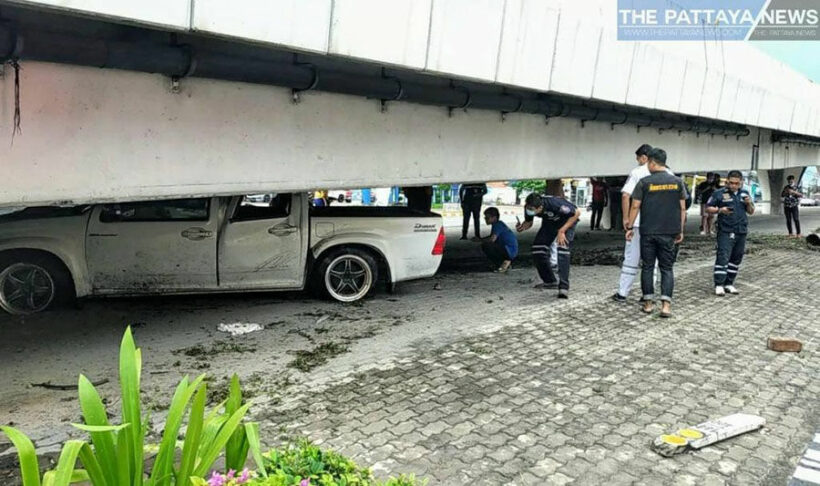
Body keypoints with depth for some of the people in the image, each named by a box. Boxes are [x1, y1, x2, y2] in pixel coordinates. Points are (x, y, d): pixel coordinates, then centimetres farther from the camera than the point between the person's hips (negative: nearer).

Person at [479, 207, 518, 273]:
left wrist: (480, 240, -11)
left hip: (510, 251, -10)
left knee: (485, 246, -21)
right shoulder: (498, 224, 16)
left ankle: (505, 261, -8)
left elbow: (492, 239, -26)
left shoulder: (498, 225, -14)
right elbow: (491, 237, 24)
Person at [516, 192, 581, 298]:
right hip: (549, 221, 6)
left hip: (568, 220, -6)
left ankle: (564, 287, -27)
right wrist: (522, 227, -28)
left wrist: (561, 231, -31)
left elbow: (577, 213, -28)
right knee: (537, 249, -5)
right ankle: (550, 281, 13)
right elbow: (528, 222, -3)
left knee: (562, 249, -26)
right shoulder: (528, 207, -24)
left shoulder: (554, 203, -41)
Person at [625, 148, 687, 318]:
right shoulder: (677, 182, 3)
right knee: (667, 268, 7)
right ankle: (666, 305, -4)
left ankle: (648, 303, 13)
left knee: (647, 267, 9)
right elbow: (682, 208, 5)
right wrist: (680, 230, 13)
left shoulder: (644, 182, -5)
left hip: (648, 232, -2)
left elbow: (635, 206, -5)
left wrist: (630, 227, 3)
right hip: (669, 233, 2)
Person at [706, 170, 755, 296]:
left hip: (741, 232, 6)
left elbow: (751, 212, 18)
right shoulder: (719, 193, -2)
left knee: (736, 259, 8)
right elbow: (708, 208, -1)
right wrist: (720, 210, -18)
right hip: (725, 231, -5)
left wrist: (749, 203, -3)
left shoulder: (745, 194, 14)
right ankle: (719, 285, -8)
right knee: (723, 257, -11)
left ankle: (729, 284, 17)